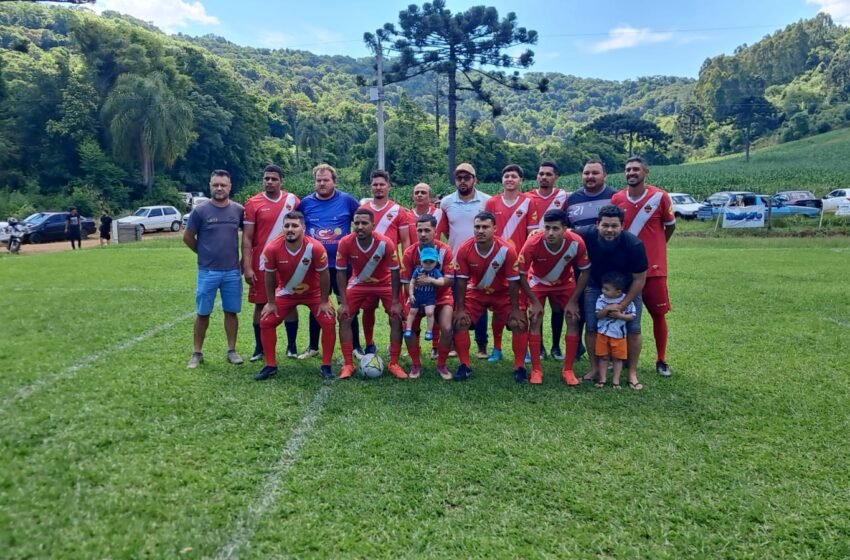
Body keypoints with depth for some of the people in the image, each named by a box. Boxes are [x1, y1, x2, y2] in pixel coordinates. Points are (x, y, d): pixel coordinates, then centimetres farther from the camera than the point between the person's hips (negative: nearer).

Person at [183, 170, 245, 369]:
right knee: (202, 313, 6)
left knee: (231, 312, 8)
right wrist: (205, 253, 10)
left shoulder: (239, 210, 1)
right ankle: (197, 353, 17)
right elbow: (188, 237, 5)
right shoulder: (200, 211, -5)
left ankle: (231, 350, 18)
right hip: (207, 272, -1)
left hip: (233, 272, 2)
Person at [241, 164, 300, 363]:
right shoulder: (253, 203, -2)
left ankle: (292, 346, 18)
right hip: (261, 263, -1)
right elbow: (247, 238, -4)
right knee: (261, 304, 6)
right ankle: (259, 348, 17)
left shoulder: (293, 200, 3)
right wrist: (247, 267, -11)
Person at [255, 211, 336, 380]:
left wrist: (324, 302, -11)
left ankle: (326, 366, 2)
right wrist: (270, 302, -4)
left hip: (314, 293, -1)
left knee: (329, 323, -13)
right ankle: (270, 365, 11)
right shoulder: (272, 248, -27)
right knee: (266, 322, -4)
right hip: (286, 293, 2)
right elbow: (269, 277, -10)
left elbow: (324, 275, -17)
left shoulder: (315, 247, -31)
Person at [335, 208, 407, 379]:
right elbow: (341, 272, -14)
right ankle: (348, 364, 3)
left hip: (384, 284, -1)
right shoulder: (345, 243, -25)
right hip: (358, 284, 1)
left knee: (397, 318, -11)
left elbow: (394, 272, -19)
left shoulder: (385, 243, -30)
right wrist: (343, 302, -18)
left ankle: (394, 364, 3)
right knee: (344, 318, -8)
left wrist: (395, 302, -19)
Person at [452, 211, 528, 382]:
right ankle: (465, 366, 6)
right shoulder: (464, 250, -23)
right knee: (460, 322, -11)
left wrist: (515, 309, -14)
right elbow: (461, 280, -14)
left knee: (520, 323, -13)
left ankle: (519, 367, 4)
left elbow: (513, 281, -17)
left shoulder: (507, 250, -27)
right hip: (475, 292, 1)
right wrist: (460, 308, -14)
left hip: (502, 293, -1)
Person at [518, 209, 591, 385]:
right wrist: (533, 302, -19)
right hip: (538, 282, -1)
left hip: (565, 283, 1)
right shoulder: (532, 244, -35)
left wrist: (573, 301, -16)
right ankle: (536, 370, 0)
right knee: (535, 321, -11)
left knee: (573, 320, -7)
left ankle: (568, 370, 4)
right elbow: (521, 274, -22)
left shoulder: (576, 242, -33)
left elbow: (585, 271, -17)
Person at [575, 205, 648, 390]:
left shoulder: (634, 244, -32)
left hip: (627, 288, -1)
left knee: (633, 329, -5)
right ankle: (594, 368, 14)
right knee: (591, 327, -4)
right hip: (596, 286, 1)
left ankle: (632, 373, 11)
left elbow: (639, 279, -20)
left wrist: (623, 304, -20)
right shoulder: (586, 235, -29)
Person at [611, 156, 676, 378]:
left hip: (654, 267, -2)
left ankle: (661, 361, 18)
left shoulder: (660, 197, -7)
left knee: (658, 313, 5)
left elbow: (670, 225, 8)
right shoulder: (616, 199, 0)